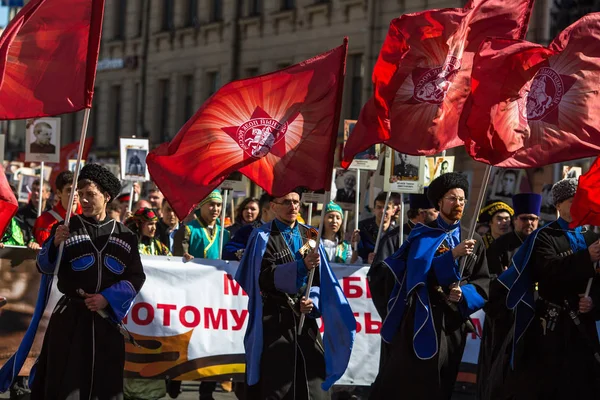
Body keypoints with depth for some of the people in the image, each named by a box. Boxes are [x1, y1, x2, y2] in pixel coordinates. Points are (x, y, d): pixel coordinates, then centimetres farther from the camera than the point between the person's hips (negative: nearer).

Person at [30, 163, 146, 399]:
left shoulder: (124, 235, 4)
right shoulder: (67, 228, 0)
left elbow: (136, 277, 3)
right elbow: (45, 267, -5)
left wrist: (107, 298, -10)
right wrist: (55, 244, -23)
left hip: (106, 319, 2)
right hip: (70, 318, -2)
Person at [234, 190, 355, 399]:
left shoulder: (309, 235, 11)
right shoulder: (263, 237, -2)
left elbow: (320, 278, 10)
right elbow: (265, 277, -16)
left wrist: (313, 301, -9)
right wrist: (301, 266, -28)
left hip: (305, 317, 4)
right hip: (274, 320, -4)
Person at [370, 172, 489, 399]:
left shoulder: (474, 242, 10)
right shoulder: (422, 236, 1)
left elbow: (483, 284, 5)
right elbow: (419, 270, -16)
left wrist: (464, 293, -15)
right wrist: (452, 254, -27)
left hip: (452, 321, 3)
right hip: (419, 318, -3)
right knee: (404, 379, -7)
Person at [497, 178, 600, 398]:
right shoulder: (544, 237, -1)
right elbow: (550, 270, -20)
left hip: (582, 321, 4)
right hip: (551, 322, -4)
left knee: (581, 381, 3)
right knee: (542, 382, -4)